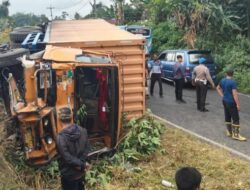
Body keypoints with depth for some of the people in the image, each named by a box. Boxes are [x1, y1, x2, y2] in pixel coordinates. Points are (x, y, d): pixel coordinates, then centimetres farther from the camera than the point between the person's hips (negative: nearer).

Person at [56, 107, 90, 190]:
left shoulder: (60, 137, -26)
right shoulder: (82, 130, -8)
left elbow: (67, 158, -24)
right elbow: (86, 148, -5)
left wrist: (82, 164, -14)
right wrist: (81, 164, -11)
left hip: (68, 174, -5)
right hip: (81, 171, 5)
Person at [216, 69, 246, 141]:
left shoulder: (222, 81, 4)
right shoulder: (232, 82, -18)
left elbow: (218, 88, 21)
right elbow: (235, 94, -22)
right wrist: (238, 104, -17)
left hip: (225, 101, 8)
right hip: (231, 102, -8)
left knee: (227, 117, 16)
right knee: (236, 118, -1)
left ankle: (229, 132, 25)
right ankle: (235, 134, 1)